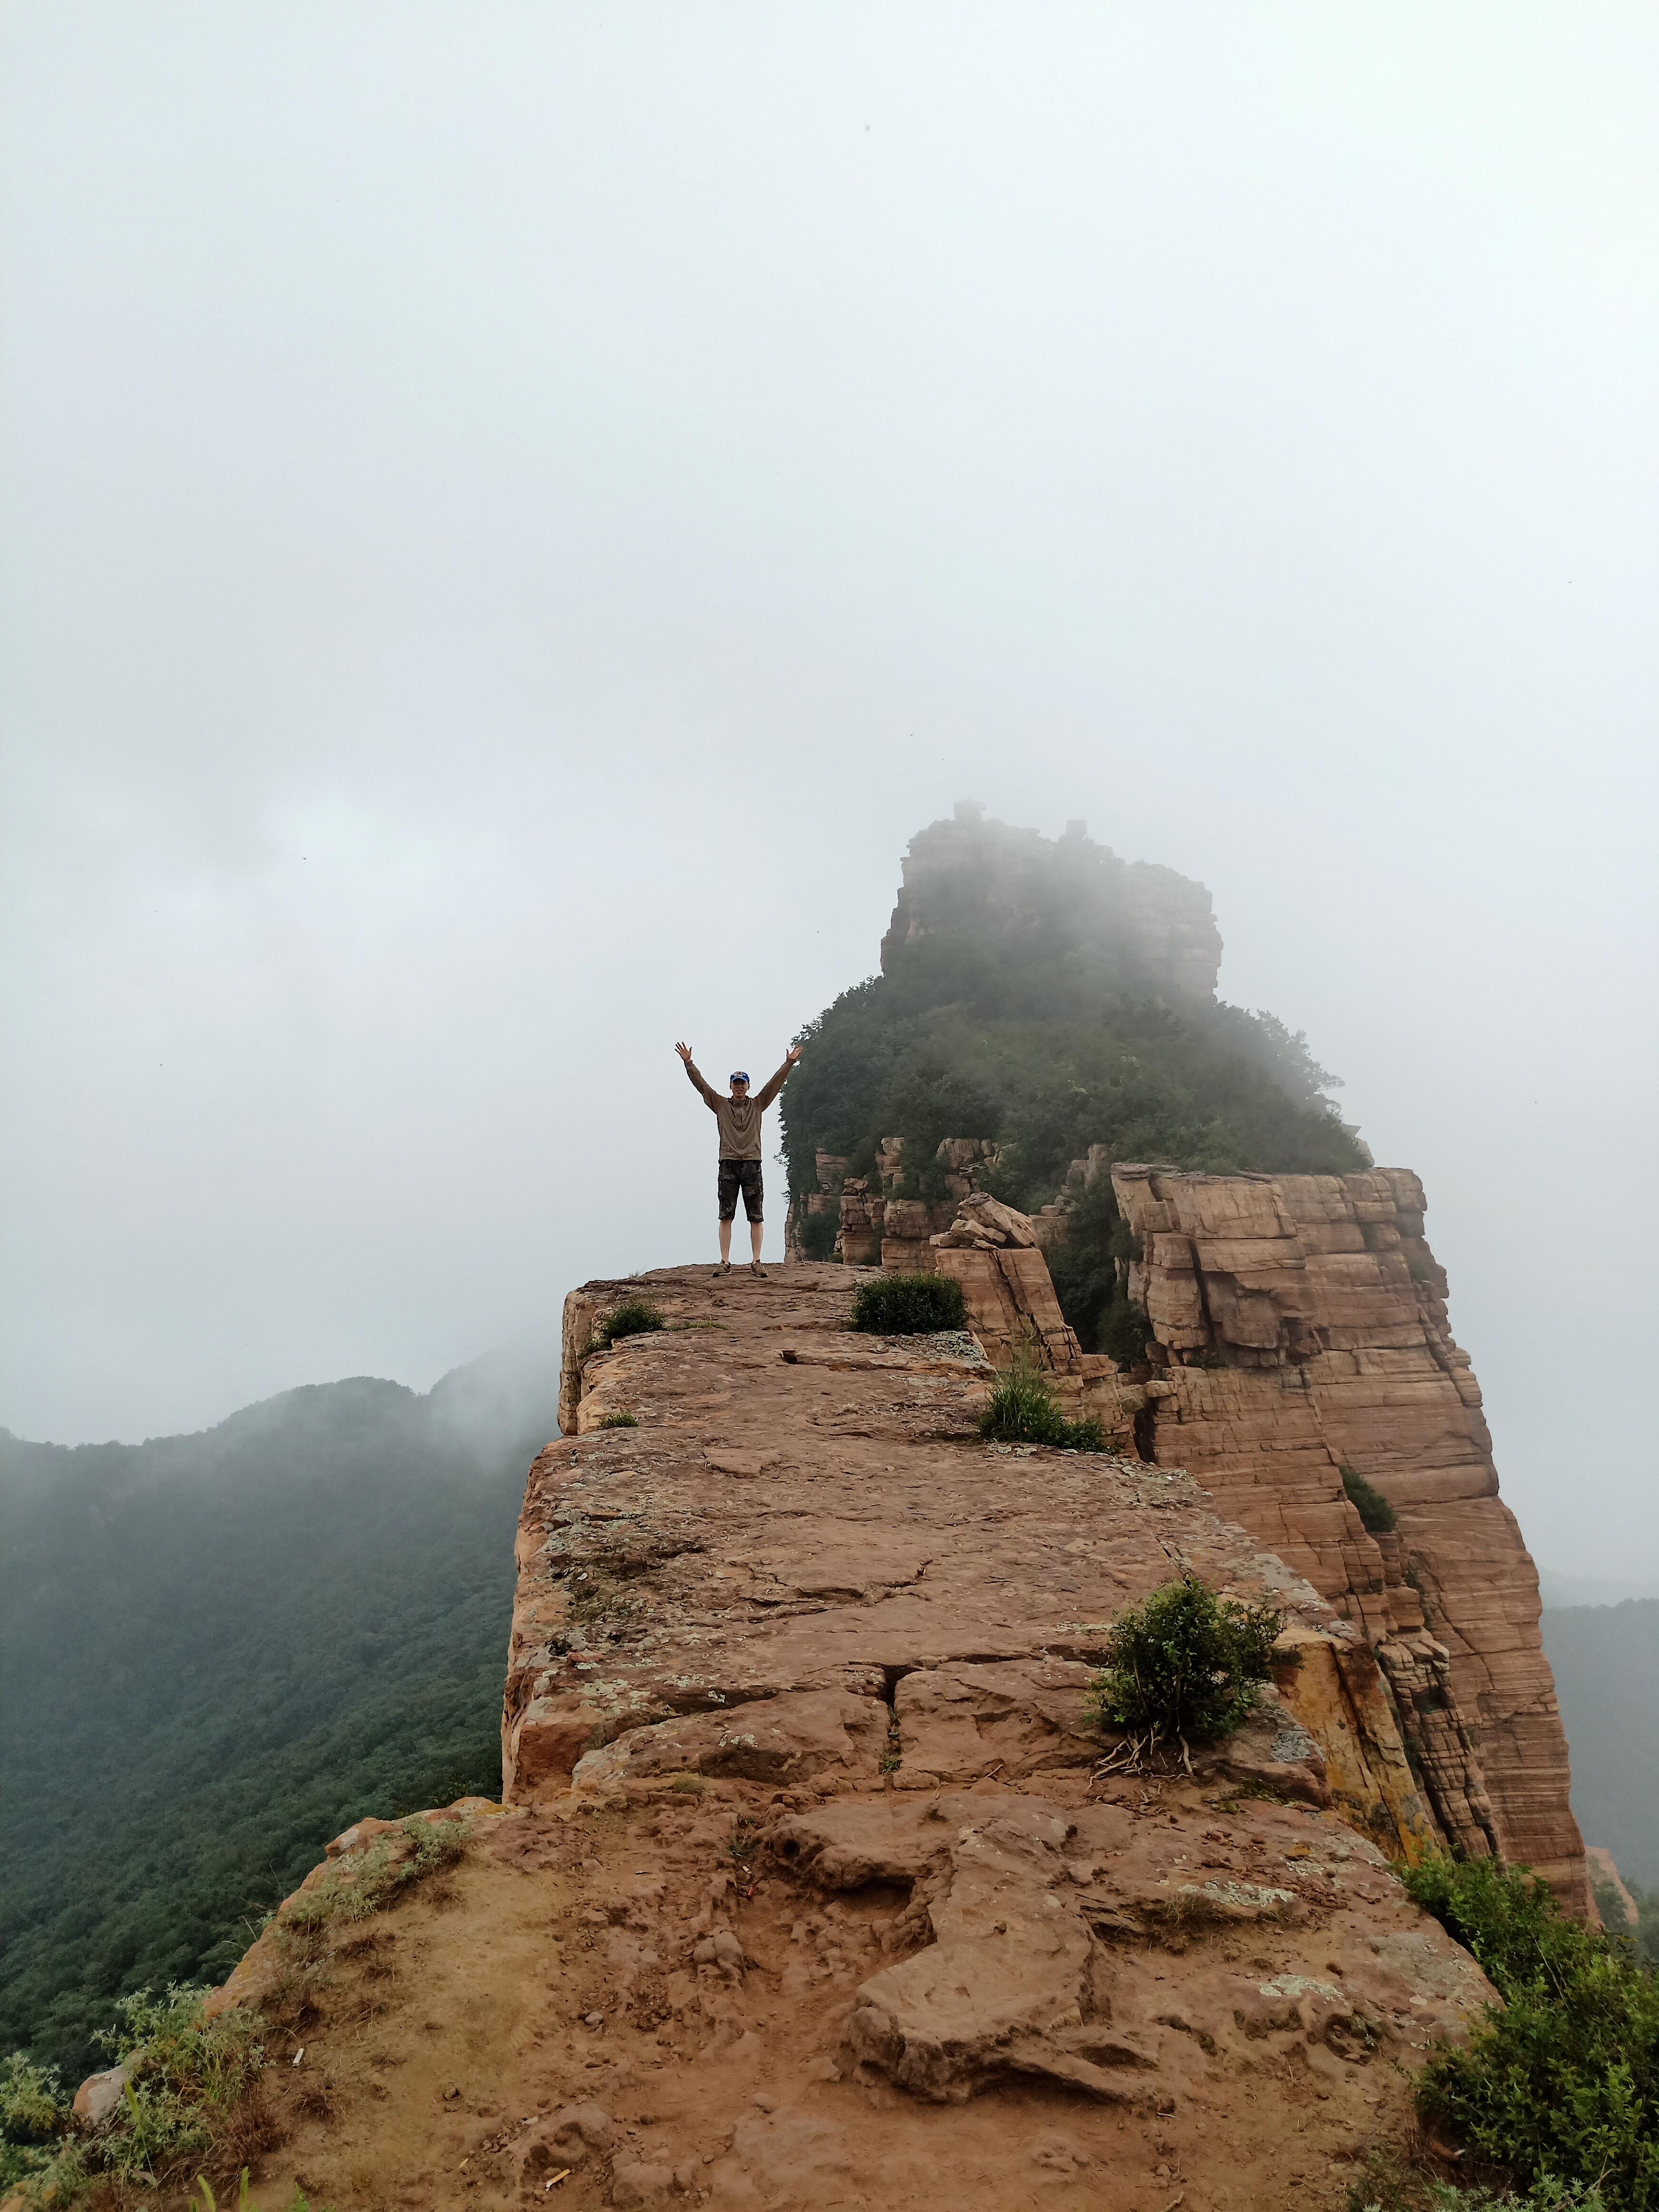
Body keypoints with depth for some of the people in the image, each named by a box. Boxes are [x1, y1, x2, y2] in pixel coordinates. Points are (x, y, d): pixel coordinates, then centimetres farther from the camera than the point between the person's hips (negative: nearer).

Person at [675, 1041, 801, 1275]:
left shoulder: (758, 1105, 12)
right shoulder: (721, 1105, 12)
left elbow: (775, 1083, 6)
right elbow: (701, 1084, 6)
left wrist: (789, 1063, -4)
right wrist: (689, 1064, -3)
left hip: (752, 1164, 0)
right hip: (728, 1164, 0)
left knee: (756, 1217, -1)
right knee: (726, 1217, 0)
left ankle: (756, 1262, 1)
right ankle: (725, 1262, 1)